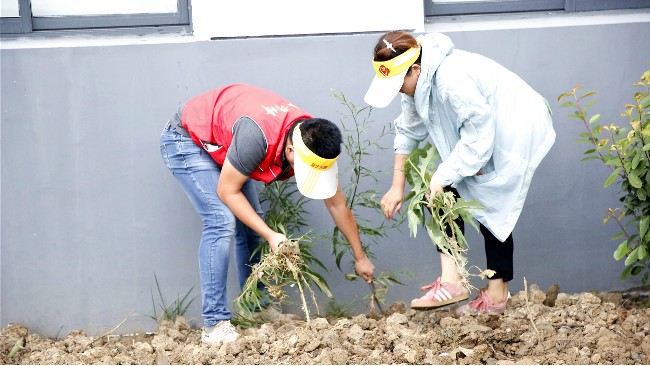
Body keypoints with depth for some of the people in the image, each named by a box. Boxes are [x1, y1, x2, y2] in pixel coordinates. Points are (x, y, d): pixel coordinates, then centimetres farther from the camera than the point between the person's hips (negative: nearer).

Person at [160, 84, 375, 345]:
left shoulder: (315, 142, -18)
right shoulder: (258, 136, -41)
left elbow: (337, 204, -5)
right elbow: (227, 191, -27)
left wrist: (360, 257, 4)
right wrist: (271, 235, -29)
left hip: (221, 142, 7)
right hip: (185, 139, -7)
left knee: (250, 222, 1)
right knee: (222, 221, -20)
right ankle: (214, 324, -18)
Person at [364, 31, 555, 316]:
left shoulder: (451, 79, -34)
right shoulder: (418, 81, -3)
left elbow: (478, 134, -29)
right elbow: (408, 131, 6)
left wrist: (442, 178, -22)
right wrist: (397, 186, 7)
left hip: (514, 135, -9)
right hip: (482, 133, 9)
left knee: (492, 211, -5)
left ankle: (497, 295, 6)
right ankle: (450, 280, -3)